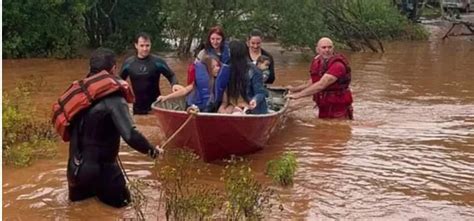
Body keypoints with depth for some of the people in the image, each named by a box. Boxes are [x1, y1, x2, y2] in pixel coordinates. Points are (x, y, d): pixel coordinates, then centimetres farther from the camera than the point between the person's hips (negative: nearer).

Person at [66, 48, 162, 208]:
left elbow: (71, 124, 10)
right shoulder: (113, 99, -22)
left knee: (78, 197, 33)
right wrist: (151, 150, -14)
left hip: (77, 163, 8)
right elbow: (130, 135, -28)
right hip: (100, 165, -8)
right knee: (121, 200, 11)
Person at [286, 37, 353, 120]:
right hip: (323, 110, 7)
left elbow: (321, 85, -29)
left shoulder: (338, 65, -21)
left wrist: (298, 95, -27)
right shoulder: (316, 62, 4)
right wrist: (295, 89, 16)